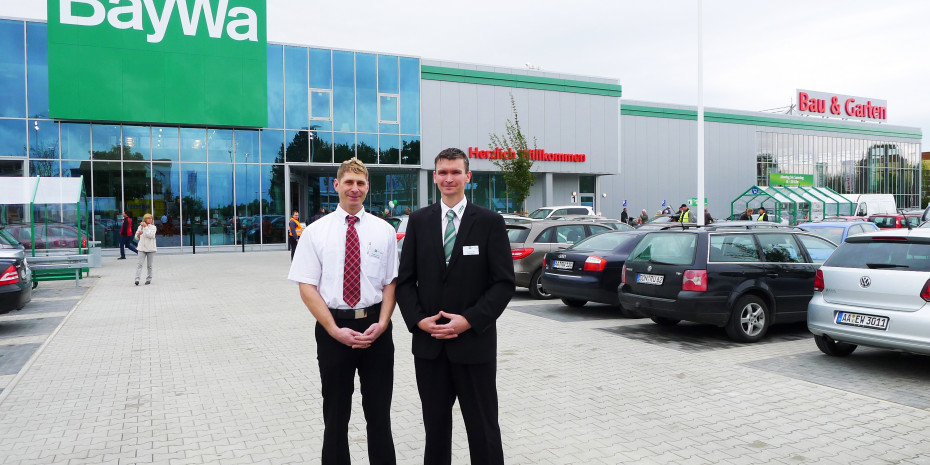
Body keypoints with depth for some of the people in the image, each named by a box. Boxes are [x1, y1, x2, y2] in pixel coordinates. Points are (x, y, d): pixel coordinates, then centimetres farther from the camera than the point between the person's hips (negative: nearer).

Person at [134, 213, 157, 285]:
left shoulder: (153, 227, 3)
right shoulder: (140, 227, 9)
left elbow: (151, 235, -16)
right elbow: (136, 238, 15)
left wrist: (146, 227, -12)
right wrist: (138, 234, -7)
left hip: (151, 248, -1)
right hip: (142, 248, 1)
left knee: (149, 265, 5)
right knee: (140, 264, -9)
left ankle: (148, 279, 13)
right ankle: (137, 279, -13)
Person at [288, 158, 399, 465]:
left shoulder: (384, 230, 3)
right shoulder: (316, 232, 0)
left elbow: (391, 283, 3)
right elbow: (307, 287, -4)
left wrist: (382, 323, -12)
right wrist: (335, 330, -14)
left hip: (376, 327, 1)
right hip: (333, 328, 0)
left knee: (379, 412, 11)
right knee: (335, 414, 13)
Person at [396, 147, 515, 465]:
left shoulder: (490, 222, -2)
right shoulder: (418, 221, 6)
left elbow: (504, 283, -6)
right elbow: (405, 280, 6)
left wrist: (469, 320, -14)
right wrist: (419, 320, -8)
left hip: (474, 343, -2)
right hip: (428, 344, 3)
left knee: (483, 427, 7)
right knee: (435, 426, 16)